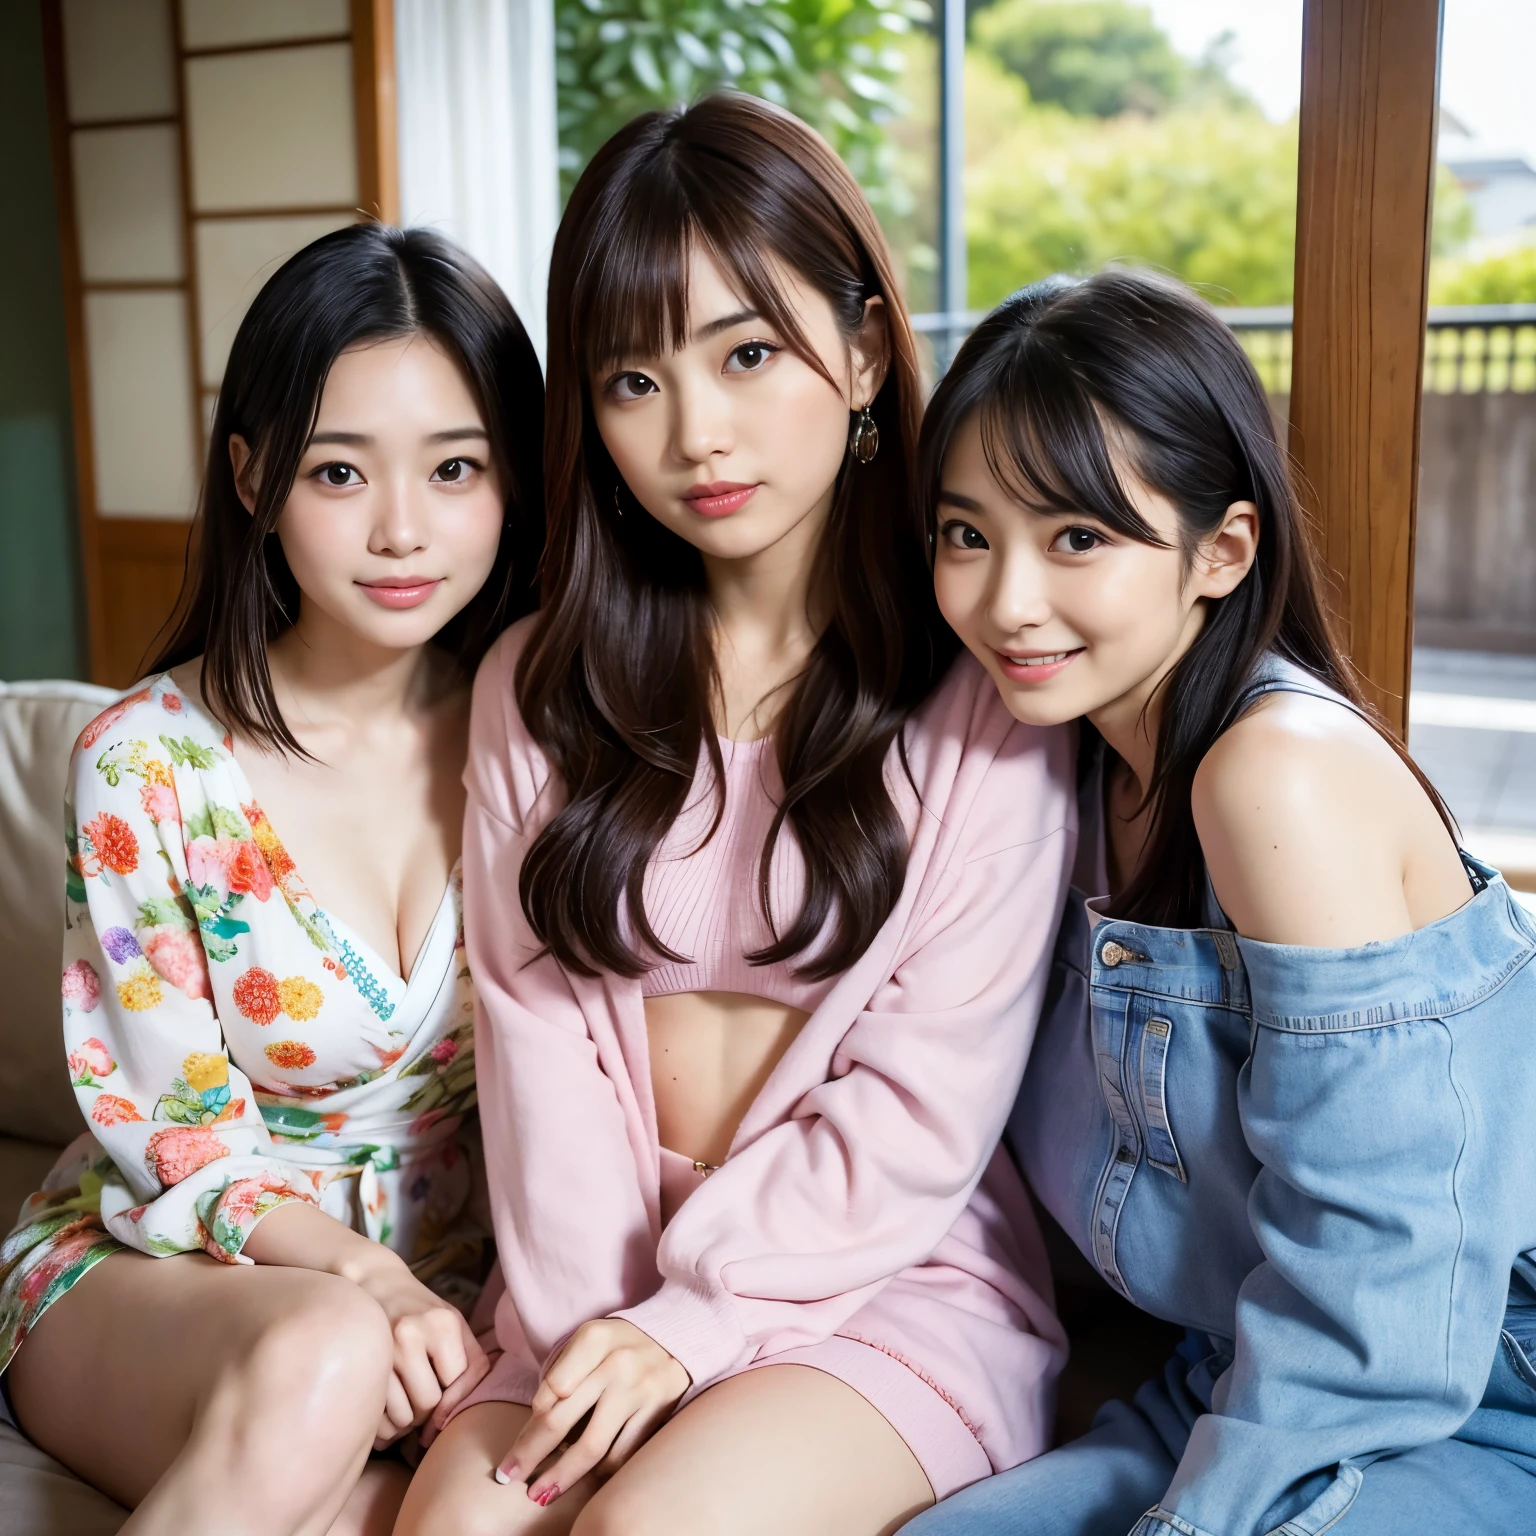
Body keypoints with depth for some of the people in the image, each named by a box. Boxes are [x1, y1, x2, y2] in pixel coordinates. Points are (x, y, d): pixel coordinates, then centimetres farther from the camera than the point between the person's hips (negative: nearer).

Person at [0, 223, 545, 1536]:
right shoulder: (148, 767, -12)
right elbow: (181, 1138, -8)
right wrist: (361, 1278, -24)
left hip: (463, 1278, 3)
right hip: (157, 1269, -2)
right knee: (320, 1363, -36)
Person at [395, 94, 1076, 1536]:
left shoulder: (984, 685, -8)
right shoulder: (537, 686, 6)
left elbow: (929, 1099, -10)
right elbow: (535, 1024, 1)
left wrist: (691, 1323, -12)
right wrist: (591, 1325, -9)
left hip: (895, 1276, -3)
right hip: (607, 1289, 3)